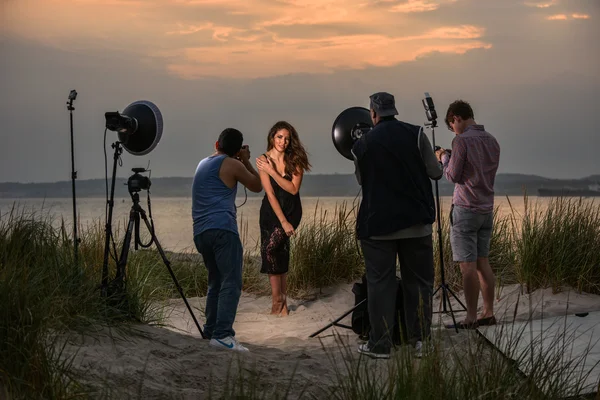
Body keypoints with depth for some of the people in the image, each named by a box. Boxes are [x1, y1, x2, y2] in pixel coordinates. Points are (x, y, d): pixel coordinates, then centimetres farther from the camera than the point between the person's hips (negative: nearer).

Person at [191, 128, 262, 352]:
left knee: (216, 282, 19)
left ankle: (211, 329, 20)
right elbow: (257, 187, 13)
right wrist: (246, 162, 21)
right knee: (231, 283, -12)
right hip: (222, 228, -8)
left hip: (201, 232, 8)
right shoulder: (232, 165, 3)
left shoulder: (203, 164, 23)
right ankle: (222, 334, -23)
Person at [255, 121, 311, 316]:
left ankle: (278, 302, -9)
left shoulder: (295, 159, -7)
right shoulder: (264, 160, -10)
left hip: (291, 209, -1)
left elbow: (293, 189, -15)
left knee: (271, 247, -19)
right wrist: (283, 221, -19)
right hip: (271, 210, 1)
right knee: (279, 253, -1)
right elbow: (270, 194, -14)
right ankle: (281, 302, 5)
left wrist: (272, 172, -22)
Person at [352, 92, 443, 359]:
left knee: (380, 283, 4)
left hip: (377, 224, 0)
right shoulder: (415, 134, -3)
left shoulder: (362, 145, 0)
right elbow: (435, 173, 1)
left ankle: (380, 344, 5)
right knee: (418, 282, 9)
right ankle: (419, 341, 11)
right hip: (416, 222, 1)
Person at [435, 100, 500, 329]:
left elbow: (453, 176, -10)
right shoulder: (492, 141, 11)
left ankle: (471, 318, -5)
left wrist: (443, 158, 8)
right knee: (482, 262, 11)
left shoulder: (462, 141, -11)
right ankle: (488, 313, 13)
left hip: (465, 209, -7)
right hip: (486, 209, 7)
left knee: (468, 265, -5)